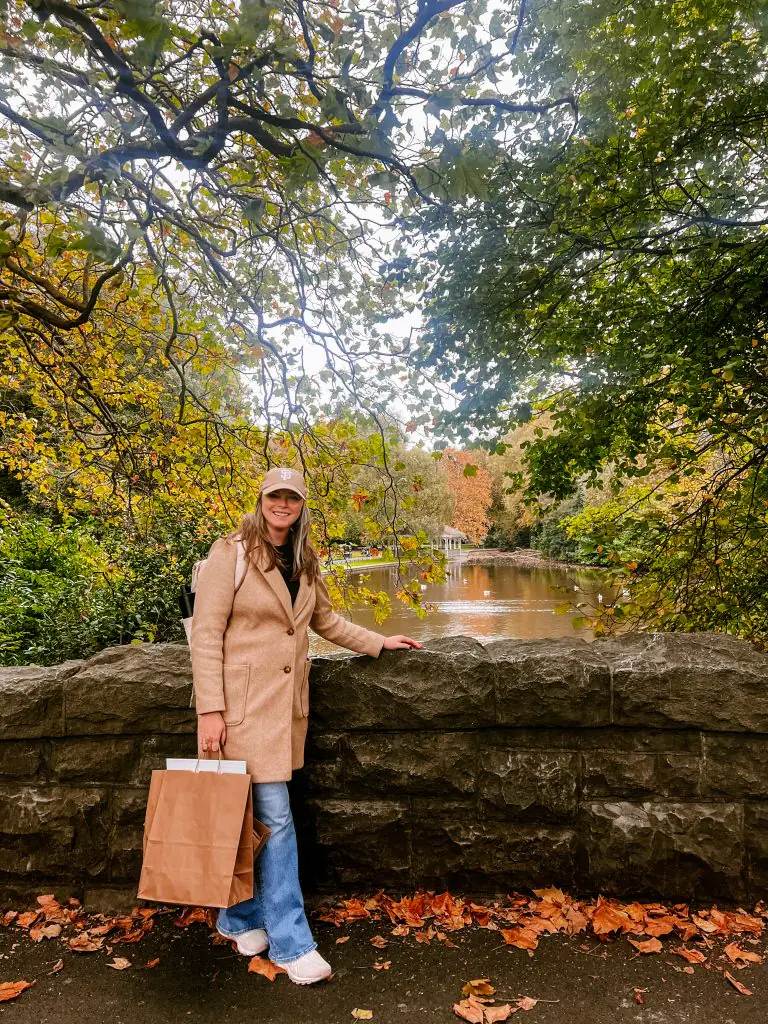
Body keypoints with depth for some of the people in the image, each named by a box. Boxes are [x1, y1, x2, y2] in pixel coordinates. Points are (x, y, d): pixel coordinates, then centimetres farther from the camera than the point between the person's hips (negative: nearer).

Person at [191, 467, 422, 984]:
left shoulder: (305, 561, 9)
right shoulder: (231, 553, -10)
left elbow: (325, 620, 21)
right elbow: (207, 632, -12)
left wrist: (379, 642, 17)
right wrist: (210, 709, -15)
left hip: (287, 700, 6)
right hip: (245, 701, -6)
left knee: (259, 814, 13)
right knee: (276, 816, -2)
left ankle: (241, 919, 34)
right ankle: (290, 941, 14)